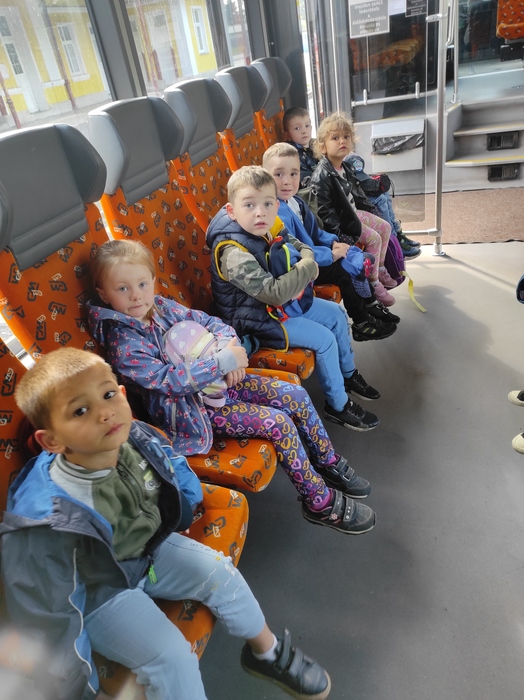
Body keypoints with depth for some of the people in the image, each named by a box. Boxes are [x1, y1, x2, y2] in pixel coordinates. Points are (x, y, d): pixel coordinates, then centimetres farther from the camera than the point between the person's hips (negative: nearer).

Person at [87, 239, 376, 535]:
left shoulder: (160, 306, 0)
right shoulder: (123, 345, -21)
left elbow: (210, 322, 4)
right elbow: (170, 380, -30)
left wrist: (228, 349, -17)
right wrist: (224, 362, -30)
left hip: (218, 380, 7)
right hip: (191, 409, -7)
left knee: (296, 395, -1)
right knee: (279, 423, -18)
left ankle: (329, 463, 20)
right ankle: (320, 502, 1)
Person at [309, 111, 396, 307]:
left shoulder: (344, 167, 6)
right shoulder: (321, 175, -25)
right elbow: (323, 209, -29)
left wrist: (368, 208, 23)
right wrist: (339, 234, -31)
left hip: (353, 212, 10)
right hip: (340, 221, -10)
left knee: (385, 227, 14)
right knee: (374, 238, -16)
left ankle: (380, 269, 29)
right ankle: (374, 284, -1)